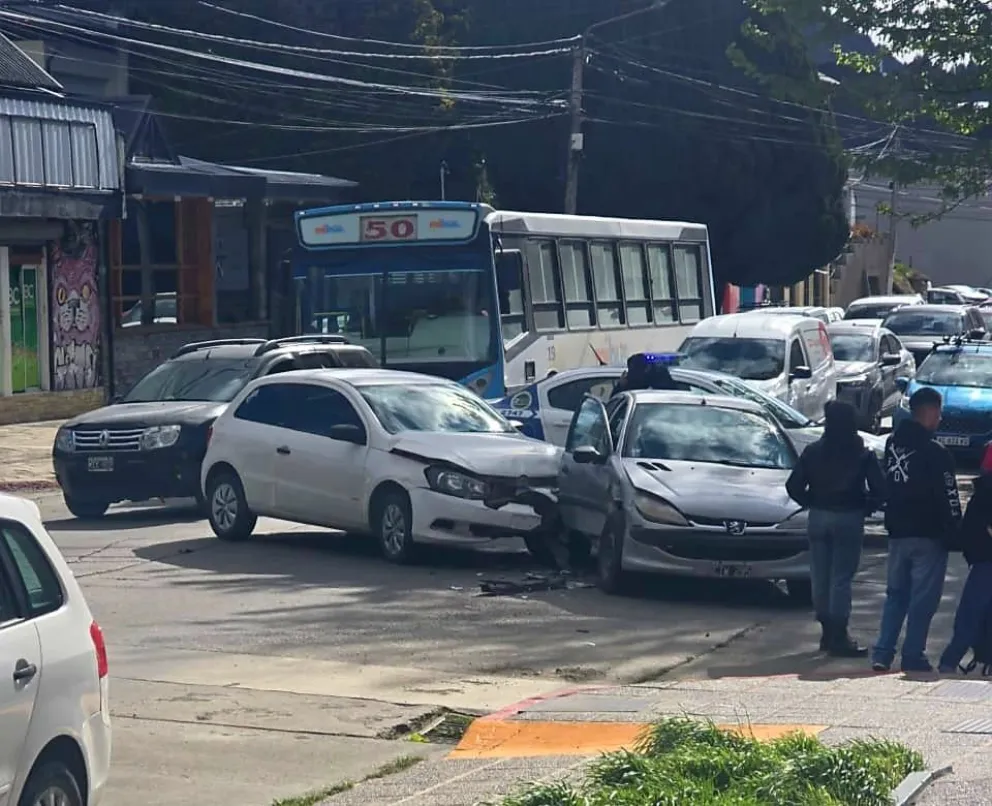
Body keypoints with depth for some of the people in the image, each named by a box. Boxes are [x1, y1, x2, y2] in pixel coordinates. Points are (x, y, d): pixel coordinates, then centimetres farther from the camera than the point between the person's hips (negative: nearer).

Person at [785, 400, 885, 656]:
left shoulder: (813, 452, 2)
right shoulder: (863, 455, -4)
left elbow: (794, 486, 1)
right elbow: (879, 490, -10)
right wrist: (866, 508, 6)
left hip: (818, 518, 3)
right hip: (849, 519, -3)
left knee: (820, 577, 11)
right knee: (841, 578, -3)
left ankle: (828, 632, 18)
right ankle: (838, 636, -6)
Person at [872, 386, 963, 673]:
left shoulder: (893, 444, 5)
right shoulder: (935, 453, -16)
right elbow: (948, 499, -14)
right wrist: (954, 534, -6)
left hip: (898, 532, 6)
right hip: (928, 535, -6)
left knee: (895, 594, 14)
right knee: (923, 599, 1)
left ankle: (882, 654, 6)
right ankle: (913, 658, 3)